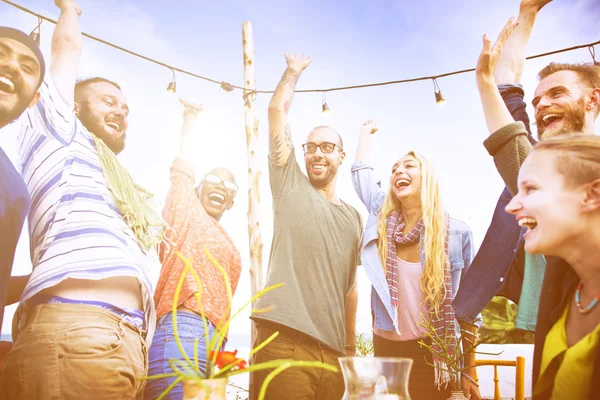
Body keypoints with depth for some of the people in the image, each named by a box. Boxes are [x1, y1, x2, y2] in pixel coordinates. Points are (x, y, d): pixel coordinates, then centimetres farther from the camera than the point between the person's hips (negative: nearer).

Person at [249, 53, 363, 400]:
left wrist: (351, 348, 21)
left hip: (333, 352, 5)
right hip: (284, 343, -4)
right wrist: (293, 72, 22)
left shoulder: (354, 218, 20)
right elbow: (277, 110, 8)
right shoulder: (291, 186, 10)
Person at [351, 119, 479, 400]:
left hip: (431, 352, -3)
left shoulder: (456, 233, -8)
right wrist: (366, 134, 28)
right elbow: (361, 173, 11)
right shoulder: (382, 221, -1)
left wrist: (469, 371, -1)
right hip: (385, 346, 3)